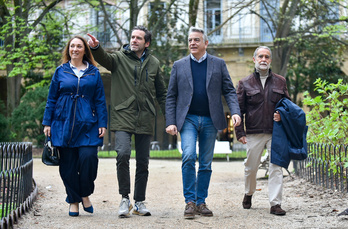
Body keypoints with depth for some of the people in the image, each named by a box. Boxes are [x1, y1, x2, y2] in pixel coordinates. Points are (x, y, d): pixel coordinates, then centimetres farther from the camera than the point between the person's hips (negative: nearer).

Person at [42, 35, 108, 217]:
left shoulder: (94, 73, 9)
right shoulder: (61, 71, 9)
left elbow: (100, 100, 9)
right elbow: (51, 99, 11)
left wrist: (102, 123, 1)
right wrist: (47, 123, 6)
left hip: (87, 125, -1)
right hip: (64, 124, 1)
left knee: (88, 157, -15)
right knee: (68, 163, 1)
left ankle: (85, 194, 6)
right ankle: (73, 201, 13)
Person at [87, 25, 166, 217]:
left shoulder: (153, 63, 13)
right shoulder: (119, 58, 5)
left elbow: (162, 94, 19)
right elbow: (104, 59, -18)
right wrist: (96, 48, -40)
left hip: (145, 120, 3)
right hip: (123, 117, -3)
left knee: (143, 162, 6)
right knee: (123, 154, -20)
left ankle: (139, 202, 17)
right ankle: (125, 198, -7)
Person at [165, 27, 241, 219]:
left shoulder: (218, 64, 9)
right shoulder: (179, 66, 9)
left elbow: (229, 91, 6)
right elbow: (171, 97, 8)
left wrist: (235, 112, -11)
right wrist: (170, 122, -2)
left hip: (210, 120, 1)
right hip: (188, 119, -1)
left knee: (206, 164, 5)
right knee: (188, 156, -19)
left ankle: (201, 202, 14)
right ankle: (190, 201, -12)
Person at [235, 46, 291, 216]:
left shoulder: (280, 82, 12)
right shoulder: (245, 83, 7)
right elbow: (239, 109, 5)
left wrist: (282, 115, -5)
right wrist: (240, 132, -3)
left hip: (275, 132, 1)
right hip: (254, 134, -1)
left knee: (276, 167, -7)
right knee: (251, 167, 7)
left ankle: (275, 203, -5)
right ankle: (248, 194, 33)